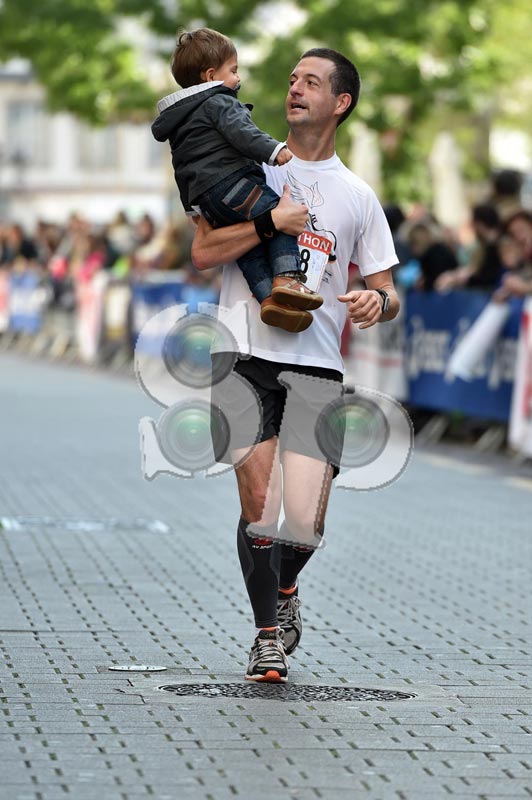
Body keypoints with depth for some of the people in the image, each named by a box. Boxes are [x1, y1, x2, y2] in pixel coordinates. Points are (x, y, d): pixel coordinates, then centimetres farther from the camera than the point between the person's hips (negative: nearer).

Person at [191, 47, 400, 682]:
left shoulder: (357, 196, 12)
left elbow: (387, 292, 13)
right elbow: (203, 253, -2)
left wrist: (378, 302, -11)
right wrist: (273, 222, -14)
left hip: (317, 368, 1)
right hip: (248, 360, -1)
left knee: (306, 523, -4)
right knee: (260, 503, -10)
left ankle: (285, 590, 30)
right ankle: (268, 635, 10)